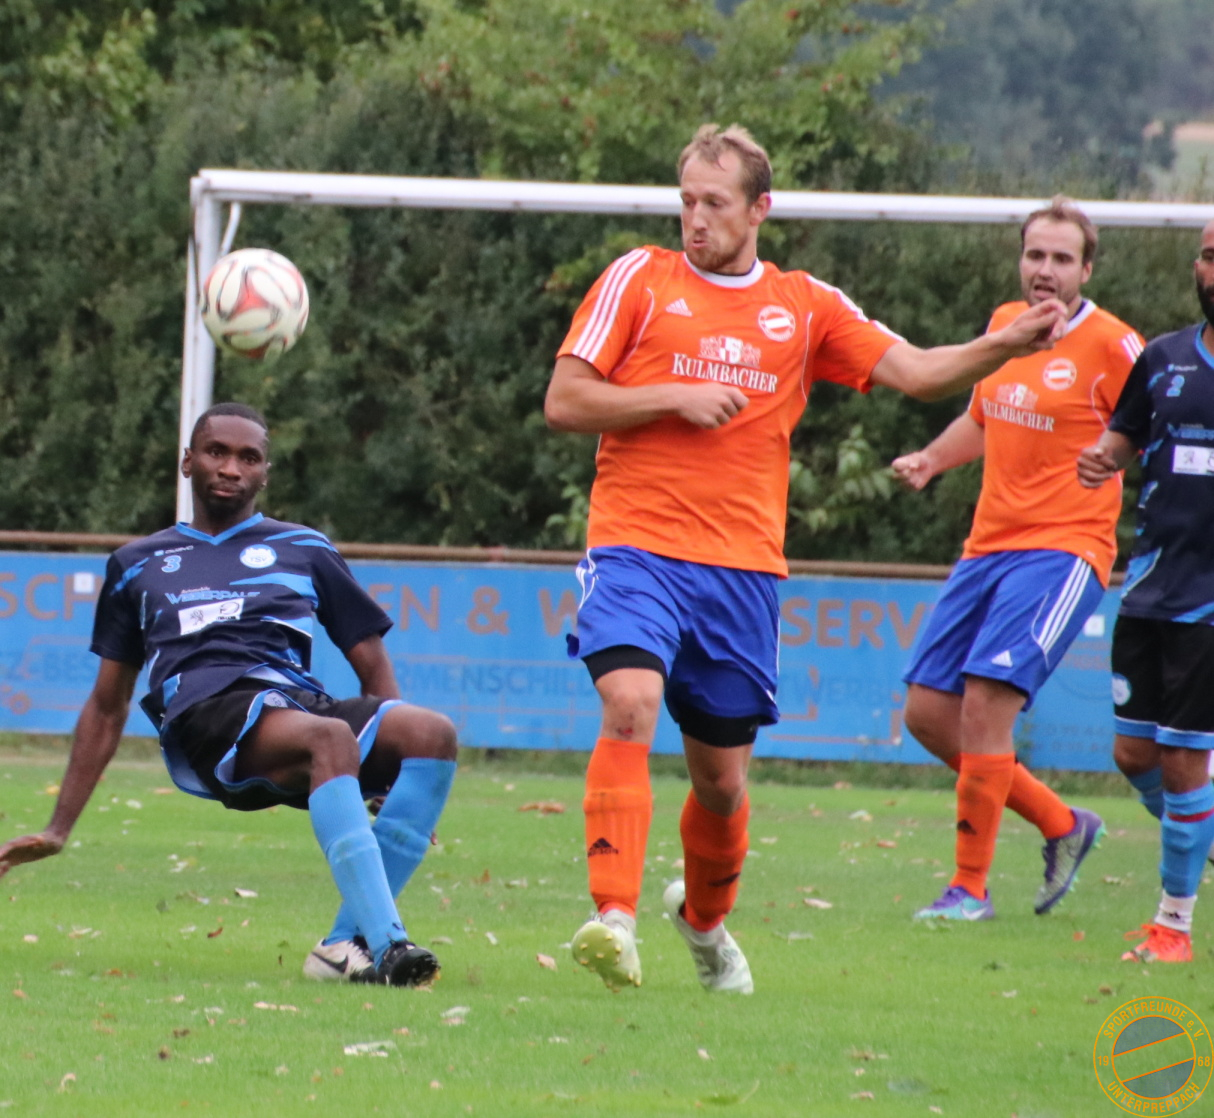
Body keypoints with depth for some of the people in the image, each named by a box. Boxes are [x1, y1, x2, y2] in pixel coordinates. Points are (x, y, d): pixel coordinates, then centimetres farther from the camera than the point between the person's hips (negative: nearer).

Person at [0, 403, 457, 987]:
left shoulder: (305, 551, 28)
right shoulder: (138, 565, 27)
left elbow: (373, 668, 25)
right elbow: (107, 707, 31)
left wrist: (393, 756, 8)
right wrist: (57, 831, 26)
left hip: (301, 703, 2)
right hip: (205, 720, -2)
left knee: (434, 734, -32)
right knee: (329, 737, -38)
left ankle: (348, 944, -33)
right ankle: (386, 943, -50)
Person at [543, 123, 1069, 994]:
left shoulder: (804, 307, 12)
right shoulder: (640, 279, 4)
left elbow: (916, 372, 7)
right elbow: (564, 403, 2)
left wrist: (1004, 347, -10)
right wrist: (676, 398, -10)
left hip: (742, 569, 3)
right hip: (637, 546, -3)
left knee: (723, 775, 9)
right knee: (631, 706, -27)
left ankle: (705, 915, 37)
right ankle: (615, 918, -33)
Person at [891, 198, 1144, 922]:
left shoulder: (1113, 346, -9)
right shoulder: (1005, 325, 11)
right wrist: (931, 460, 11)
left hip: (1063, 550, -8)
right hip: (989, 548, 8)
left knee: (985, 702, -19)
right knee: (928, 713, 4)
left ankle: (972, 887, -8)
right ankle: (1063, 826, 20)